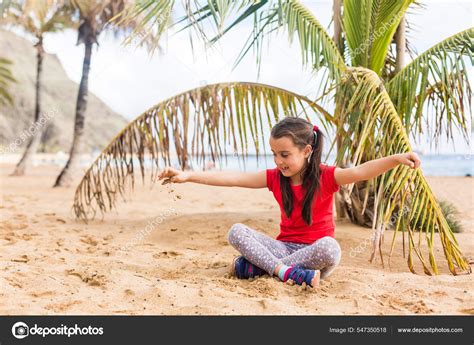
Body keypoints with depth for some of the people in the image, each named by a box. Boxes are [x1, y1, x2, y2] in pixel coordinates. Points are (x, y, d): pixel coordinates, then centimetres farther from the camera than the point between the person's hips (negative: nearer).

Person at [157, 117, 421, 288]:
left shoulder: (325, 176, -11)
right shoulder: (275, 178, -1)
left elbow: (359, 172, -28)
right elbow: (231, 178, -7)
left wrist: (396, 159, -46)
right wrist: (187, 176, -14)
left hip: (314, 250, -3)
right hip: (285, 247, 3)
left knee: (330, 248, -39)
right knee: (236, 231, -18)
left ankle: (258, 265, -27)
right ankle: (287, 271, -37)